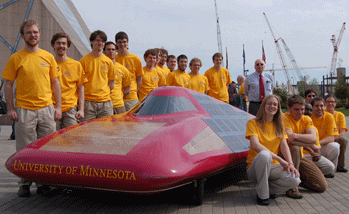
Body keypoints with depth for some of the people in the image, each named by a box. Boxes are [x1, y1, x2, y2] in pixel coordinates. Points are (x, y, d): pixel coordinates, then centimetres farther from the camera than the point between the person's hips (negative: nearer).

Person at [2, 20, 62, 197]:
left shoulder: (48, 57, 9)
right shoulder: (15, 58, 3)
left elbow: (55, 83, 12)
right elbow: (8, 85, 4)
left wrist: (58, 107, 6)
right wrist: (10, 109, -4)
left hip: (47, 109, 2)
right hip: (24, 110, -2)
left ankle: (43, 183, 18)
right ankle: (24, 184, 15)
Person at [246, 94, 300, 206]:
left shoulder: (279, 125, 15)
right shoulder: (253, 123, -2)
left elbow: (284, 145, 3)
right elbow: (255, 145, -17)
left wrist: (290, 163, -16)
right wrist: (279, 159, -23)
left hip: (273, 166, 4)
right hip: (255, 167, -4)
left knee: (295, 180, -25)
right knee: (264, 154, -40)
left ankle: (269, 189, 4)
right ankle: (262, 194, -19)